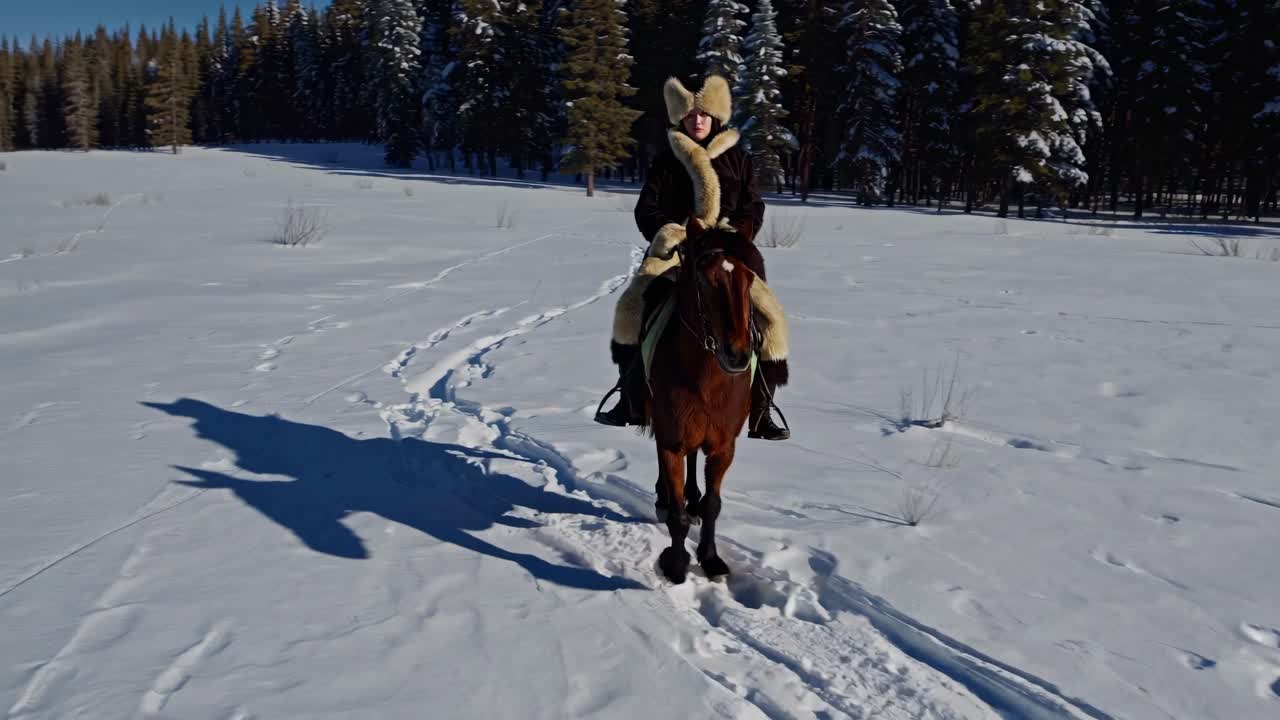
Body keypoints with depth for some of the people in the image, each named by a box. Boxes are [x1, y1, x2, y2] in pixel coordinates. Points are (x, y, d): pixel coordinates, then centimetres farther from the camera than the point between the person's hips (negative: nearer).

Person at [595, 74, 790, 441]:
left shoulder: (737, 157, 9)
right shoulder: (666, 160, 8)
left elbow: (753, 207, 7)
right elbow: (646, 210, 5)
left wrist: (735, 233, -12)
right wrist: (669, 232, -14)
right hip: (675, 246, 0)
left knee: (767, 316, -14)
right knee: (631, 308, -17)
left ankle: (760, 414, -2)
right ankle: (632, 402, -2)